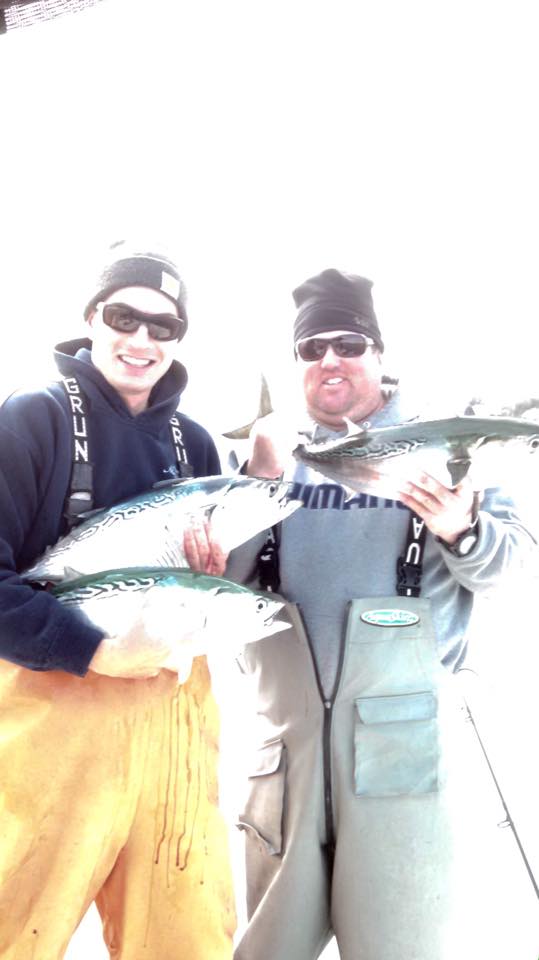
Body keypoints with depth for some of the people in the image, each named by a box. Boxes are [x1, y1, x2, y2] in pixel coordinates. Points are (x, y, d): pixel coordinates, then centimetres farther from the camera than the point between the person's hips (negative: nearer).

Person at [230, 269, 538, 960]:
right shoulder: (276, 449, 9)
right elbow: (224, 573, 1)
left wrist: (462, 532, -23)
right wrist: (261, 477, -13)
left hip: (407, 724, -2)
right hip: (288, 726, 3)